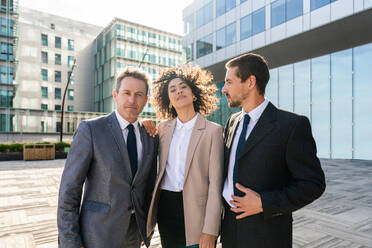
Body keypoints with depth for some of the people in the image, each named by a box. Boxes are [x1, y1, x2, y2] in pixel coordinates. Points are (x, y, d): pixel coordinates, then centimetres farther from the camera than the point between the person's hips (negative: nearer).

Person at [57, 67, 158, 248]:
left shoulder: (150, 138, 1)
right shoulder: (90, 130, -12)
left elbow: (150, 186, 8)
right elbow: (69, 187, -11)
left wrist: (147, 228, 11)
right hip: (99, 233, -4)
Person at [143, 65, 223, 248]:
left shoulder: (213, 130, -6)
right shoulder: (164, 128, 7)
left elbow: (215, 183, -10)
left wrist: (210, 231, -13)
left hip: (194, 211, -4)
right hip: (165, 207, 4)